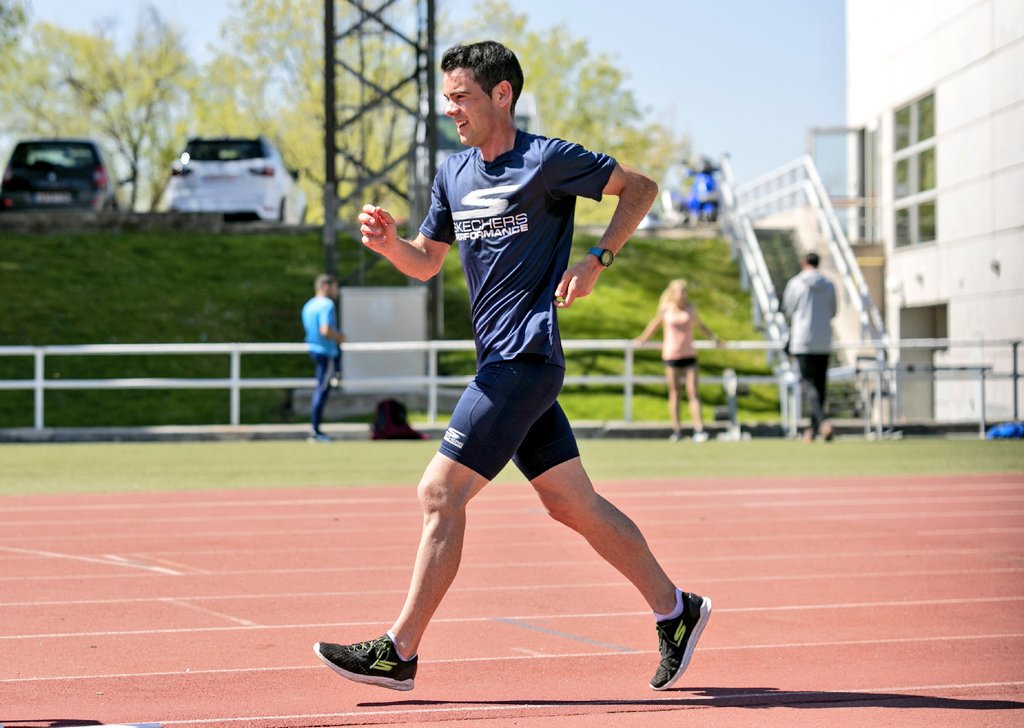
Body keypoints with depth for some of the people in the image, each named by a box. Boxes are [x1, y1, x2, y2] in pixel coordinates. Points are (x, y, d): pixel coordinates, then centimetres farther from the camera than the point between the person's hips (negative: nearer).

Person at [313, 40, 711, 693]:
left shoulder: (547, 160, -8)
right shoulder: (454, 174, 13)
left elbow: (641, 187, 1)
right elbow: (426, 262, 20)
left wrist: (598, 260, -10)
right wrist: (388, 242, -2)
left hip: (524, 360, -8)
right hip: (503, 363, 8)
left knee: (440, 493, -10)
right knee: (572, 502, 11)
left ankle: (399, 651, -5)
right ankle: (676, 610, 22)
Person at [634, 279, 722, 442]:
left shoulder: (691, 307, 1)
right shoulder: (665, 309, -4)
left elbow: (699, 324, 19)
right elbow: (655, 324, 13)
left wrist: (713, 338, 24)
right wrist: (642, 340, 20)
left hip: (689, 355, 1)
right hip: (671, 354, -1)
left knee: (693, 392, -5)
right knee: (674, 393, 4)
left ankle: (699, 429, -9)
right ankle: (676, 430, 9)